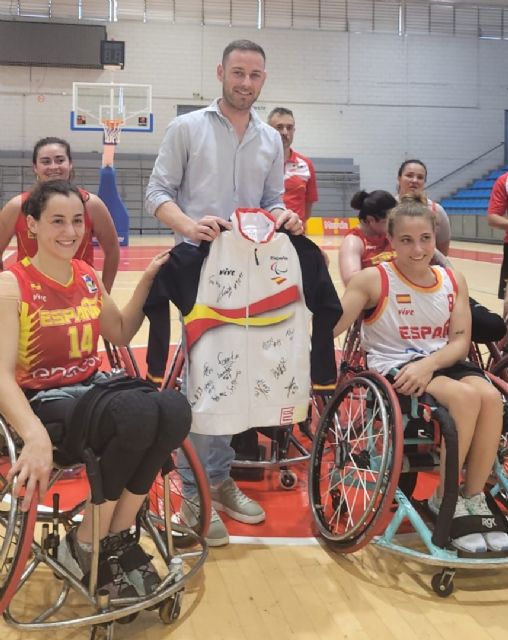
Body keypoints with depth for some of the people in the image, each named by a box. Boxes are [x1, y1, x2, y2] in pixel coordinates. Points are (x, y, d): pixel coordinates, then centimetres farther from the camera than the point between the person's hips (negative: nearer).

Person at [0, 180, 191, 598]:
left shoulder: (87, 277, 7)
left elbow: (121, 334, 22)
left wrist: (147, 281, 7)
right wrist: (36, 436, -40)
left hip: (92, 386, 6)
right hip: (44, 401, -6)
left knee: (175, 409, -27)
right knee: (139, 415, -36)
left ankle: (117, 537, -8)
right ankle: (86, 547, -14)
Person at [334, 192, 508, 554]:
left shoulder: (454, 282, 7)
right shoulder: (374, 280, -5)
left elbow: (460, 342, -1)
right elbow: (330, 327, -14)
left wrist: (427, 365, -19)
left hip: (441, 364, 4)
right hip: (392, 368, -4)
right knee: (465, 396, -31)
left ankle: (474, 499, -12)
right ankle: (445, 499, -12)